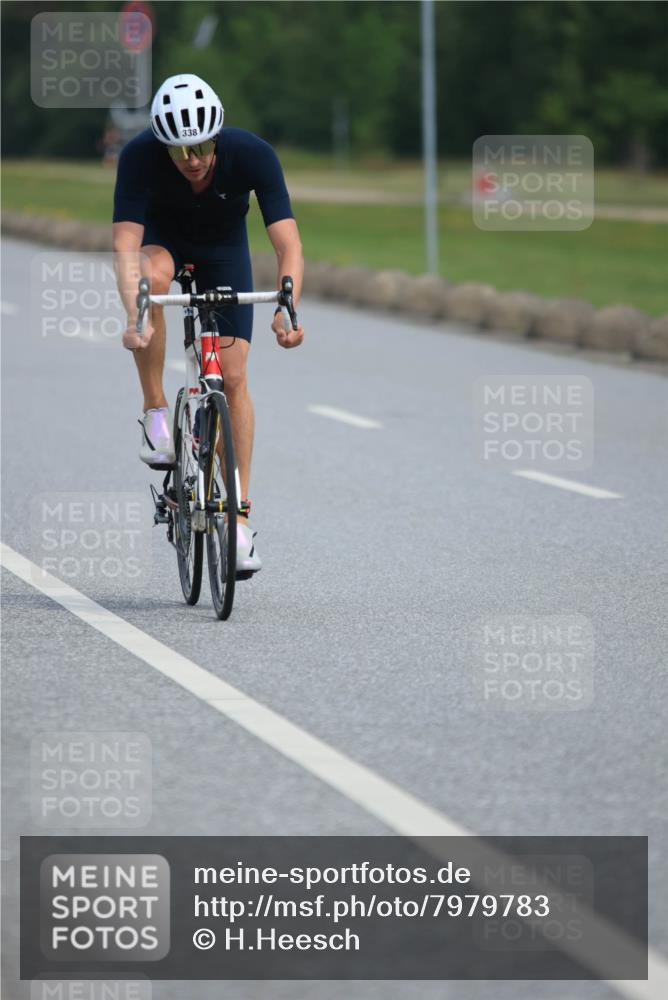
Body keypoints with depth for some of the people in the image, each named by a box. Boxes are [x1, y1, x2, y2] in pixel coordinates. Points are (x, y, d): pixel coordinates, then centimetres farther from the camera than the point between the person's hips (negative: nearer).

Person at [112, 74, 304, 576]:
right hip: (164, 234, 0)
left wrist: (287, 311, -52)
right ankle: (156, 415, -22)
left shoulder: (253, 154, -33)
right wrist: (133, 319, -55)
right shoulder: (140, 156, -34)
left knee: (233, 378, -9)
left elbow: (289, 246, -35)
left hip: (225, 243, 1)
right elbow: (126, 247, -40)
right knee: (152, 275, -38)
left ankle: (239, 519, -2)